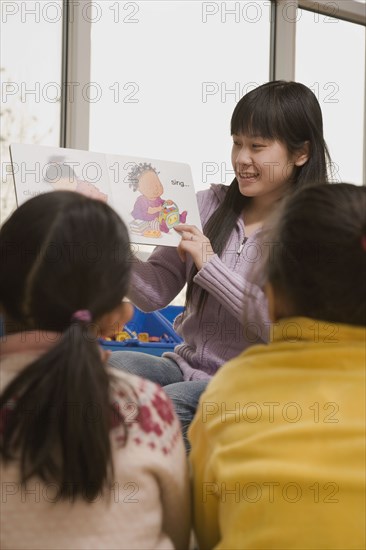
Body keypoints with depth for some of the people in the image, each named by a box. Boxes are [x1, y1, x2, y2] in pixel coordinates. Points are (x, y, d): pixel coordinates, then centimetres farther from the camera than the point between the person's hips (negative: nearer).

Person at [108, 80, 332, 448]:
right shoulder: (208, 206, 8)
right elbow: (154, 295, 5)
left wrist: (210, 265, -19)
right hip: (187, 366, 5)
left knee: (172, 402, -33)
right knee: (108, 366, -25)